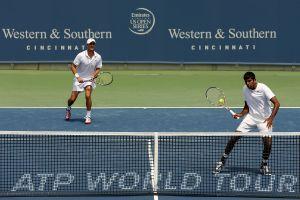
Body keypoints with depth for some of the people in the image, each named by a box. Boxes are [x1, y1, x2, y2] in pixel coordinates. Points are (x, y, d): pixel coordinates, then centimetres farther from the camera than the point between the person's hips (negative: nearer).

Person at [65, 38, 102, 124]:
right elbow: (73, 66, -8)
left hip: (89, 79, 1)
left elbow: (98, 69, 5)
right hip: (79, 79, -1)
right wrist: (77, 76, -19)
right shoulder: (81, 55, -13)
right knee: (72, 99, 0)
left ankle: (88, 116, -10)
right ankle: (68, 109, 37)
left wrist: (95, 74, -17)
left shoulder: (98, 57, -5)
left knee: (88, 95, -23)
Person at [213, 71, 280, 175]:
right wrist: (240, 114, -8)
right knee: (234, 137, -9)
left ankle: (264, 165, 7)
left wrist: (271, 118, -32)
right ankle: (222, 161, 5)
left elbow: (276, 103, -22)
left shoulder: (263, 88, -18)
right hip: (251, 117, 4)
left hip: (264, 119, -4)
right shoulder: (245, 89, -1)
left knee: (267, 141, -19)